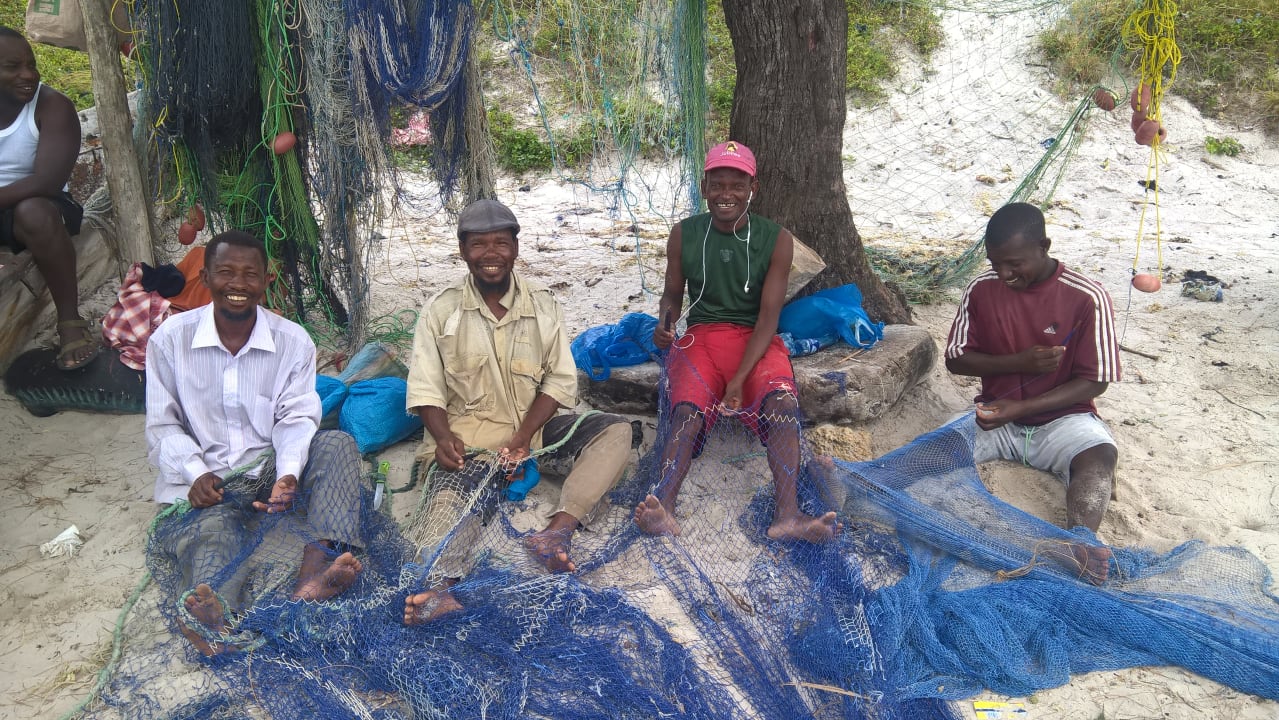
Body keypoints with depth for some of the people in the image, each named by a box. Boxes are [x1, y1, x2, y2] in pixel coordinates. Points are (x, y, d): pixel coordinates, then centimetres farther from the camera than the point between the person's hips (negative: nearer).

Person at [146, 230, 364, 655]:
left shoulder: (293, 341, 0)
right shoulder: (169, 340, 0)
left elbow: (296, 418, -5)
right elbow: (162, 426, 1)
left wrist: (289, 474, -26)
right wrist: (195, 474, -18)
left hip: (272, 466, 2)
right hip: (206, 482, -1)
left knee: (338, 444, -26)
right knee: (210, 528, -33)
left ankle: (313, 573, -45)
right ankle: (214, 614, -67)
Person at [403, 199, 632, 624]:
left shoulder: (543, 305, 5)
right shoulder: (440, 311, 2)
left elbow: (560, 380, 1)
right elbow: (425, 389, -2)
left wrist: (524, 436, -15)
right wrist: (443, 437, -23)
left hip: (534, 426, 3)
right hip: (465, 433, -2)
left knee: (616, 430, -19)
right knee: (449, 489, -33)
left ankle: (557, 531, -37)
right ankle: (442, 584, -57)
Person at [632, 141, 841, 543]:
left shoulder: (776, 240, -1)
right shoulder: (683, 235, 5)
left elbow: (768, 315, -7)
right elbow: (673, 294, 15)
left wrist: (739, 378, -19)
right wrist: (664, 323, -11)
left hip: (756, 340, -1)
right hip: (700, 338, 1)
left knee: (782, 399, -33)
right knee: (688, 409, -30)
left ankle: (787, 514, -48)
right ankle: (662, 507, -51)